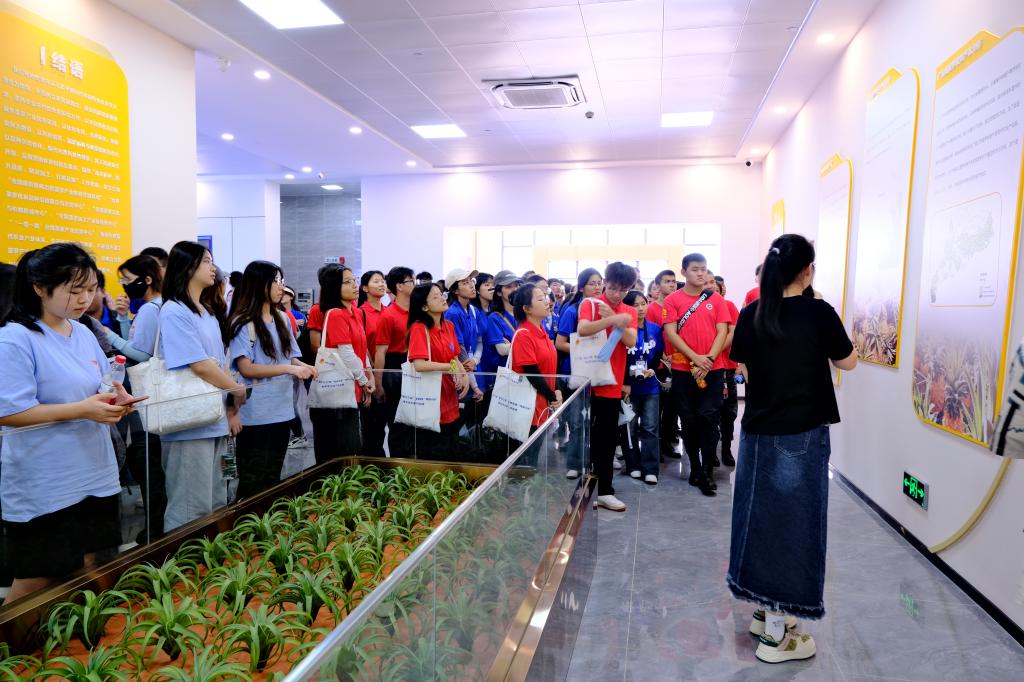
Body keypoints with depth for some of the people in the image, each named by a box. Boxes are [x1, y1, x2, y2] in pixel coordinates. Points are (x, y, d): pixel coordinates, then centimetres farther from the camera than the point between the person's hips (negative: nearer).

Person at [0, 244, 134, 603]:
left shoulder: (85, 335, 8)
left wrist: (115, 401, -7)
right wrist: (82, 410, -25)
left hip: (94, 477, 7)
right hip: (41, 488, -7)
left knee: (86, 576, 16)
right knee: (34, 584, 8)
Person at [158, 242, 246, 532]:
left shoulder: (209, 311, 15)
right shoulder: (174, 312, -12)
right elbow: (200, 366, -18)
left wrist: (232, 408, 9)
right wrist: (237, 390, -5)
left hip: (216, 421, 9)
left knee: (216, 505, 16)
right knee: (191, 510, -2)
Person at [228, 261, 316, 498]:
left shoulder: (282, 318, 9)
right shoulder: (243, 323, -11)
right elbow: (246, 368, -17)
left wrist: (303, 366, -7)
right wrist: (288, 369, -25)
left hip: (282, 410, 7)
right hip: (255, 415, -6)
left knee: (273, 478, 17)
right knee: (254, 483, 4)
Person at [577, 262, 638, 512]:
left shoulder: (629, 312, 10)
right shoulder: (590, 304, -3)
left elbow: (630, 342, -6)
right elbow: (582, 329, -23)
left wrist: (614, 318, -16)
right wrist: (615, 319, -31)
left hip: (613, 383, 4)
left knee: (609, 439, 11)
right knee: (584, 436, 4)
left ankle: (605, 491, 21)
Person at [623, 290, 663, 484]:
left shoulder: (655, 329, 1)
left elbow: (658, 355, 8)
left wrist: (652, 370, -11)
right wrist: (623, 383, -12)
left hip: (650, 386, 2)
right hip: (628, 386, -2)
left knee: (650, 428, 1)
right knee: (630, 428, 8)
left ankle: (650, 469, 5)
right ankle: (633, 465, 19)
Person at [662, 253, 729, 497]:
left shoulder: (716, 299, 7)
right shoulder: (673, 300, 1)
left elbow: (722, 332, 1)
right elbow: (670, 333, -6)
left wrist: (709, 359, -12)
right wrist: (695, 358, -15)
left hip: (713, 369, 1)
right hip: (683, 370, 0)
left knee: (709, 419, -2)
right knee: (689, 421, 8)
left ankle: (708, 472, 7)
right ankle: (695, 469, 20)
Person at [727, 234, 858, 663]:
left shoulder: (751, 314, -1)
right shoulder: (818, 313, -12)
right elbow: (848, 363, 3)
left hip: (757, 431, 5)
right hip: (802, 435, -4)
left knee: (762, 517, 15)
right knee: (791, 521, 4)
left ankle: (765, 610, 30)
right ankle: (777, 633, 15)